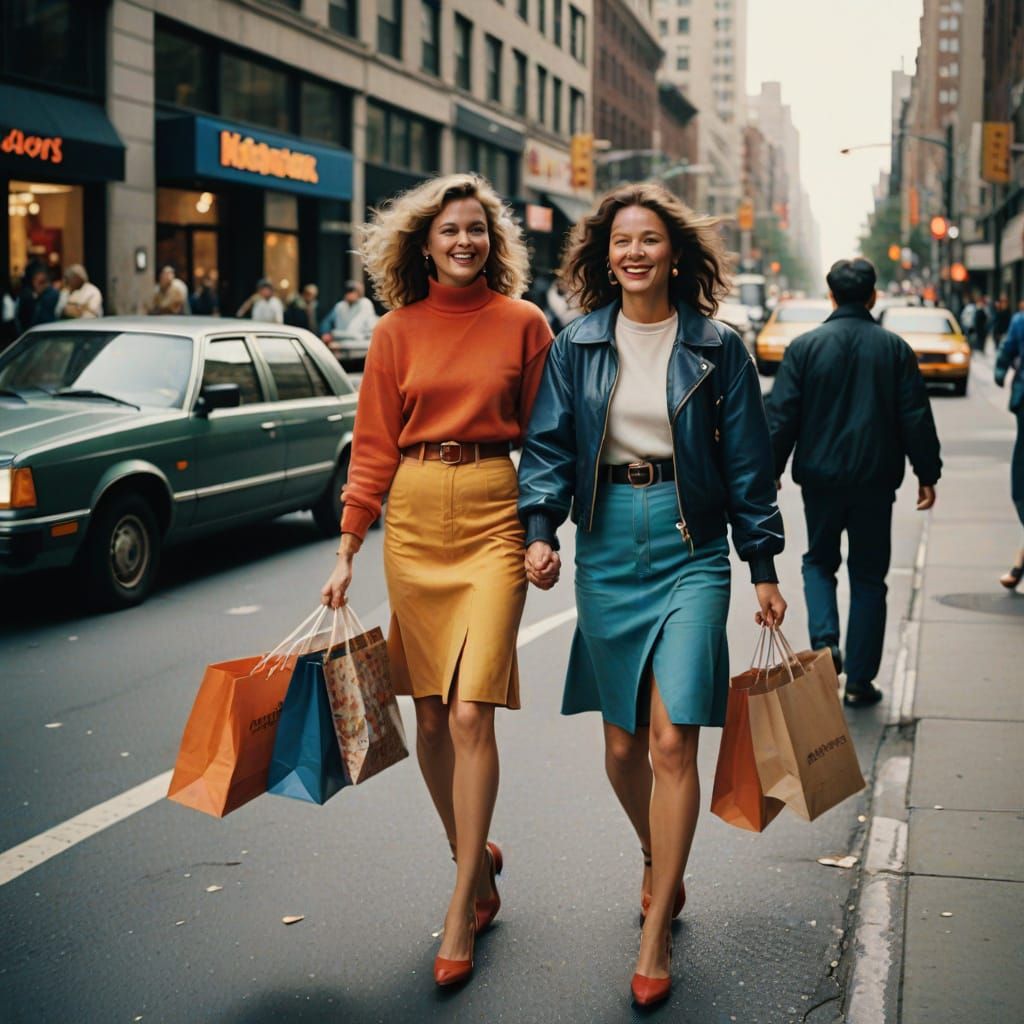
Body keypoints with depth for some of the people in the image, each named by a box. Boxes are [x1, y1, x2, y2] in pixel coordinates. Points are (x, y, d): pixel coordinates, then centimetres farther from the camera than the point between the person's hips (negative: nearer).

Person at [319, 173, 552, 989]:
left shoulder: (523, 323, 3)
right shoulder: (398, 332, 8)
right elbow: (375, 447, 8)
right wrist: (348, 551, 3)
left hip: (493, 515, -3)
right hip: (414, 519, 3)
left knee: (471, 713, -10)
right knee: (429, 714, 7)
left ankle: (462, 911, -2)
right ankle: (477, 860, 29)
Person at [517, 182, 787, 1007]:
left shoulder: (717, 348, 1)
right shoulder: (577, 346, 5)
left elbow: (747, 462, 4)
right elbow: (549, 445, 3)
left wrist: (764, 567, 4)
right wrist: (540, 528, -14)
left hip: (691, 548, -2)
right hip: (607, 547, 2)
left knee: (672, 741, -10)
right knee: (621, 745, 9)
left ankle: (655, 938, 1)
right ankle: (659, 862, 39)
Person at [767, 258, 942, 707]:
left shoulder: (805, 346, -4)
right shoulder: (895, 348, -1)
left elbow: (781, 417, -5)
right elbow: (916, 417, 0)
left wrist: (769, 471, 4)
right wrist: (927, 474, 8)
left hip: (820, 477, 0)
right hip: (876, 480, 1)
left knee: (819, 561, 20)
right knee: (868, 577, 9)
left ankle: (824, 641, -4)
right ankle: (859, 681, 9)